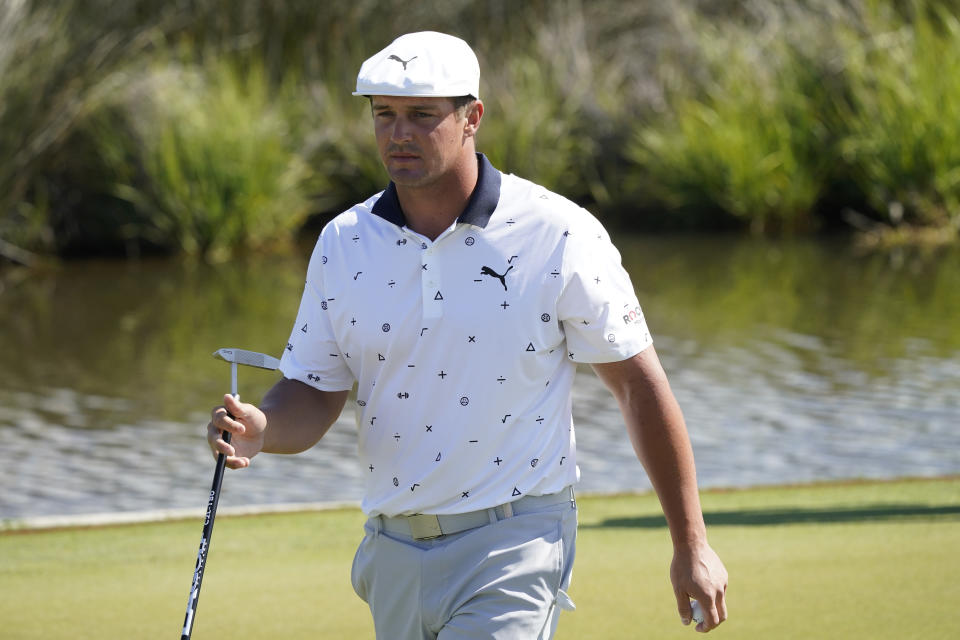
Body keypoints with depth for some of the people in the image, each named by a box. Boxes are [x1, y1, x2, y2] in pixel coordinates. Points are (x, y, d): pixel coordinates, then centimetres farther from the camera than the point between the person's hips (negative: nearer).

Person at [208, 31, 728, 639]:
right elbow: (314, 395, 7)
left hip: (513, 545, -5)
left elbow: (639, 382, -3)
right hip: (393, 551, 5)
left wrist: (692, 544, -2)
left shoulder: (560, 237, -7)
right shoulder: (344, 243, 4)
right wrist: (260, 429, -17)